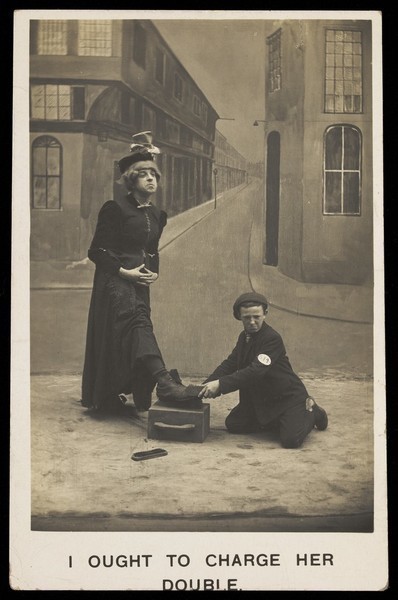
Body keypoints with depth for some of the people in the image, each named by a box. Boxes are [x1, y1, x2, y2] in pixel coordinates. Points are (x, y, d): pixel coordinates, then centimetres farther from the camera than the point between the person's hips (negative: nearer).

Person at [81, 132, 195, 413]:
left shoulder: (156, 215, 13)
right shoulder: (115, 208, -8)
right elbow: (97, 251, -9)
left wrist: (154, 272, 4)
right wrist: (124, 272, -16)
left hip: (139, 283, 7)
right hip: (115, 282, -7)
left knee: (135, 331, 6)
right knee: (138, 322, -26)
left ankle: (112, 398, 19)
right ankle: (163, 380, -40)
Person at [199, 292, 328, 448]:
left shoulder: (272, 338, -25)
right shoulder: (244, 337, 3)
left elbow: (255, 371, -35)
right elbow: (229, 364, 0)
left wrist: (221, 384, -42)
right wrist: (206, 385, -15)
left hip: (288, 397, -8)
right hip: (261, 398, 8)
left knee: (291, 440, -22)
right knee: (233, 425, 3)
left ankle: (312, 413, 11)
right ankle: (277, 421, 18)